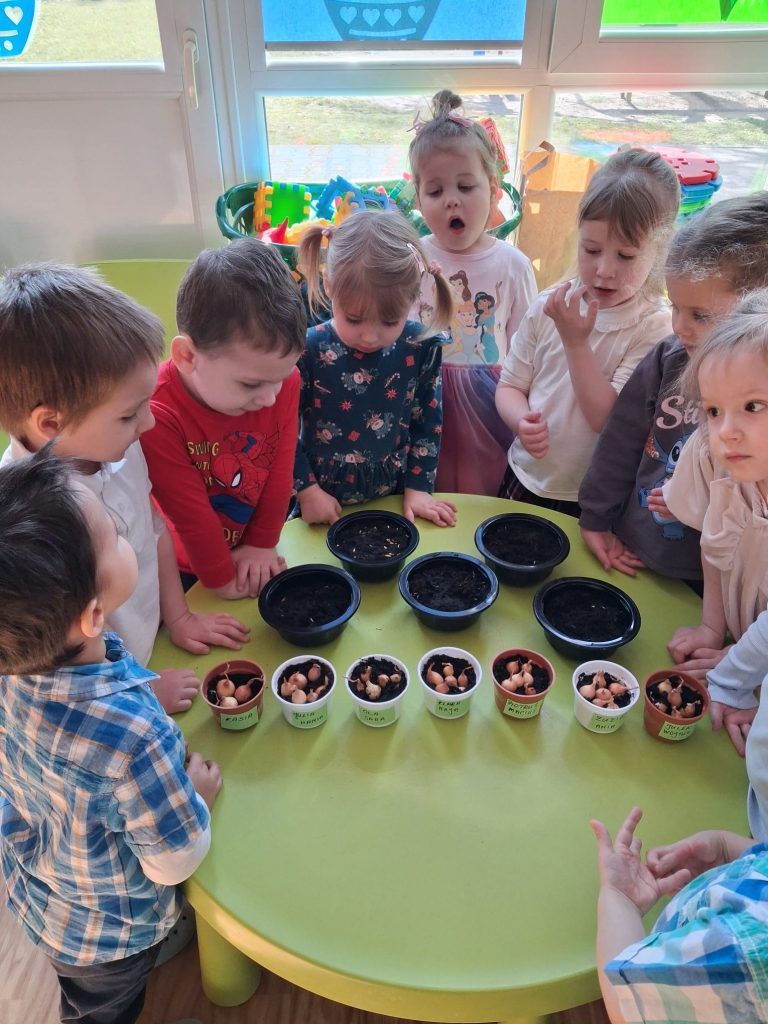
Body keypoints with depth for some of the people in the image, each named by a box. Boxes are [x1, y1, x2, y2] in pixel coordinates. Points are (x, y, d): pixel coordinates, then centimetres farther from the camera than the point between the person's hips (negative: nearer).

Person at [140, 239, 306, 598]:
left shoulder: (281, 381, -21)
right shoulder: (156, 415, -35)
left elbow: (280, 471, -11)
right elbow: (191, 513, -25)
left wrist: (262, 544, -5)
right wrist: (222, 581, -14)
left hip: (253, 556, 4)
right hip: (186, 569, -3)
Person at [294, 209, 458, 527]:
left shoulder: (421, 348, -9)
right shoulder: (308, 350, -16)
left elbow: (428, 423, 1)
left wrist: (418, 488, -1)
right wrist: (307, 490, -8)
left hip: (395, 503, 1)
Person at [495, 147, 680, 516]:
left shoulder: (655, 328, -15)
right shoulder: (549, 305, -4)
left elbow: (610, 420, -22)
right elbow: (510, 385, 0)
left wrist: (576, 341, -25)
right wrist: (523, 421, -21)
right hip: (523, 480, 4)